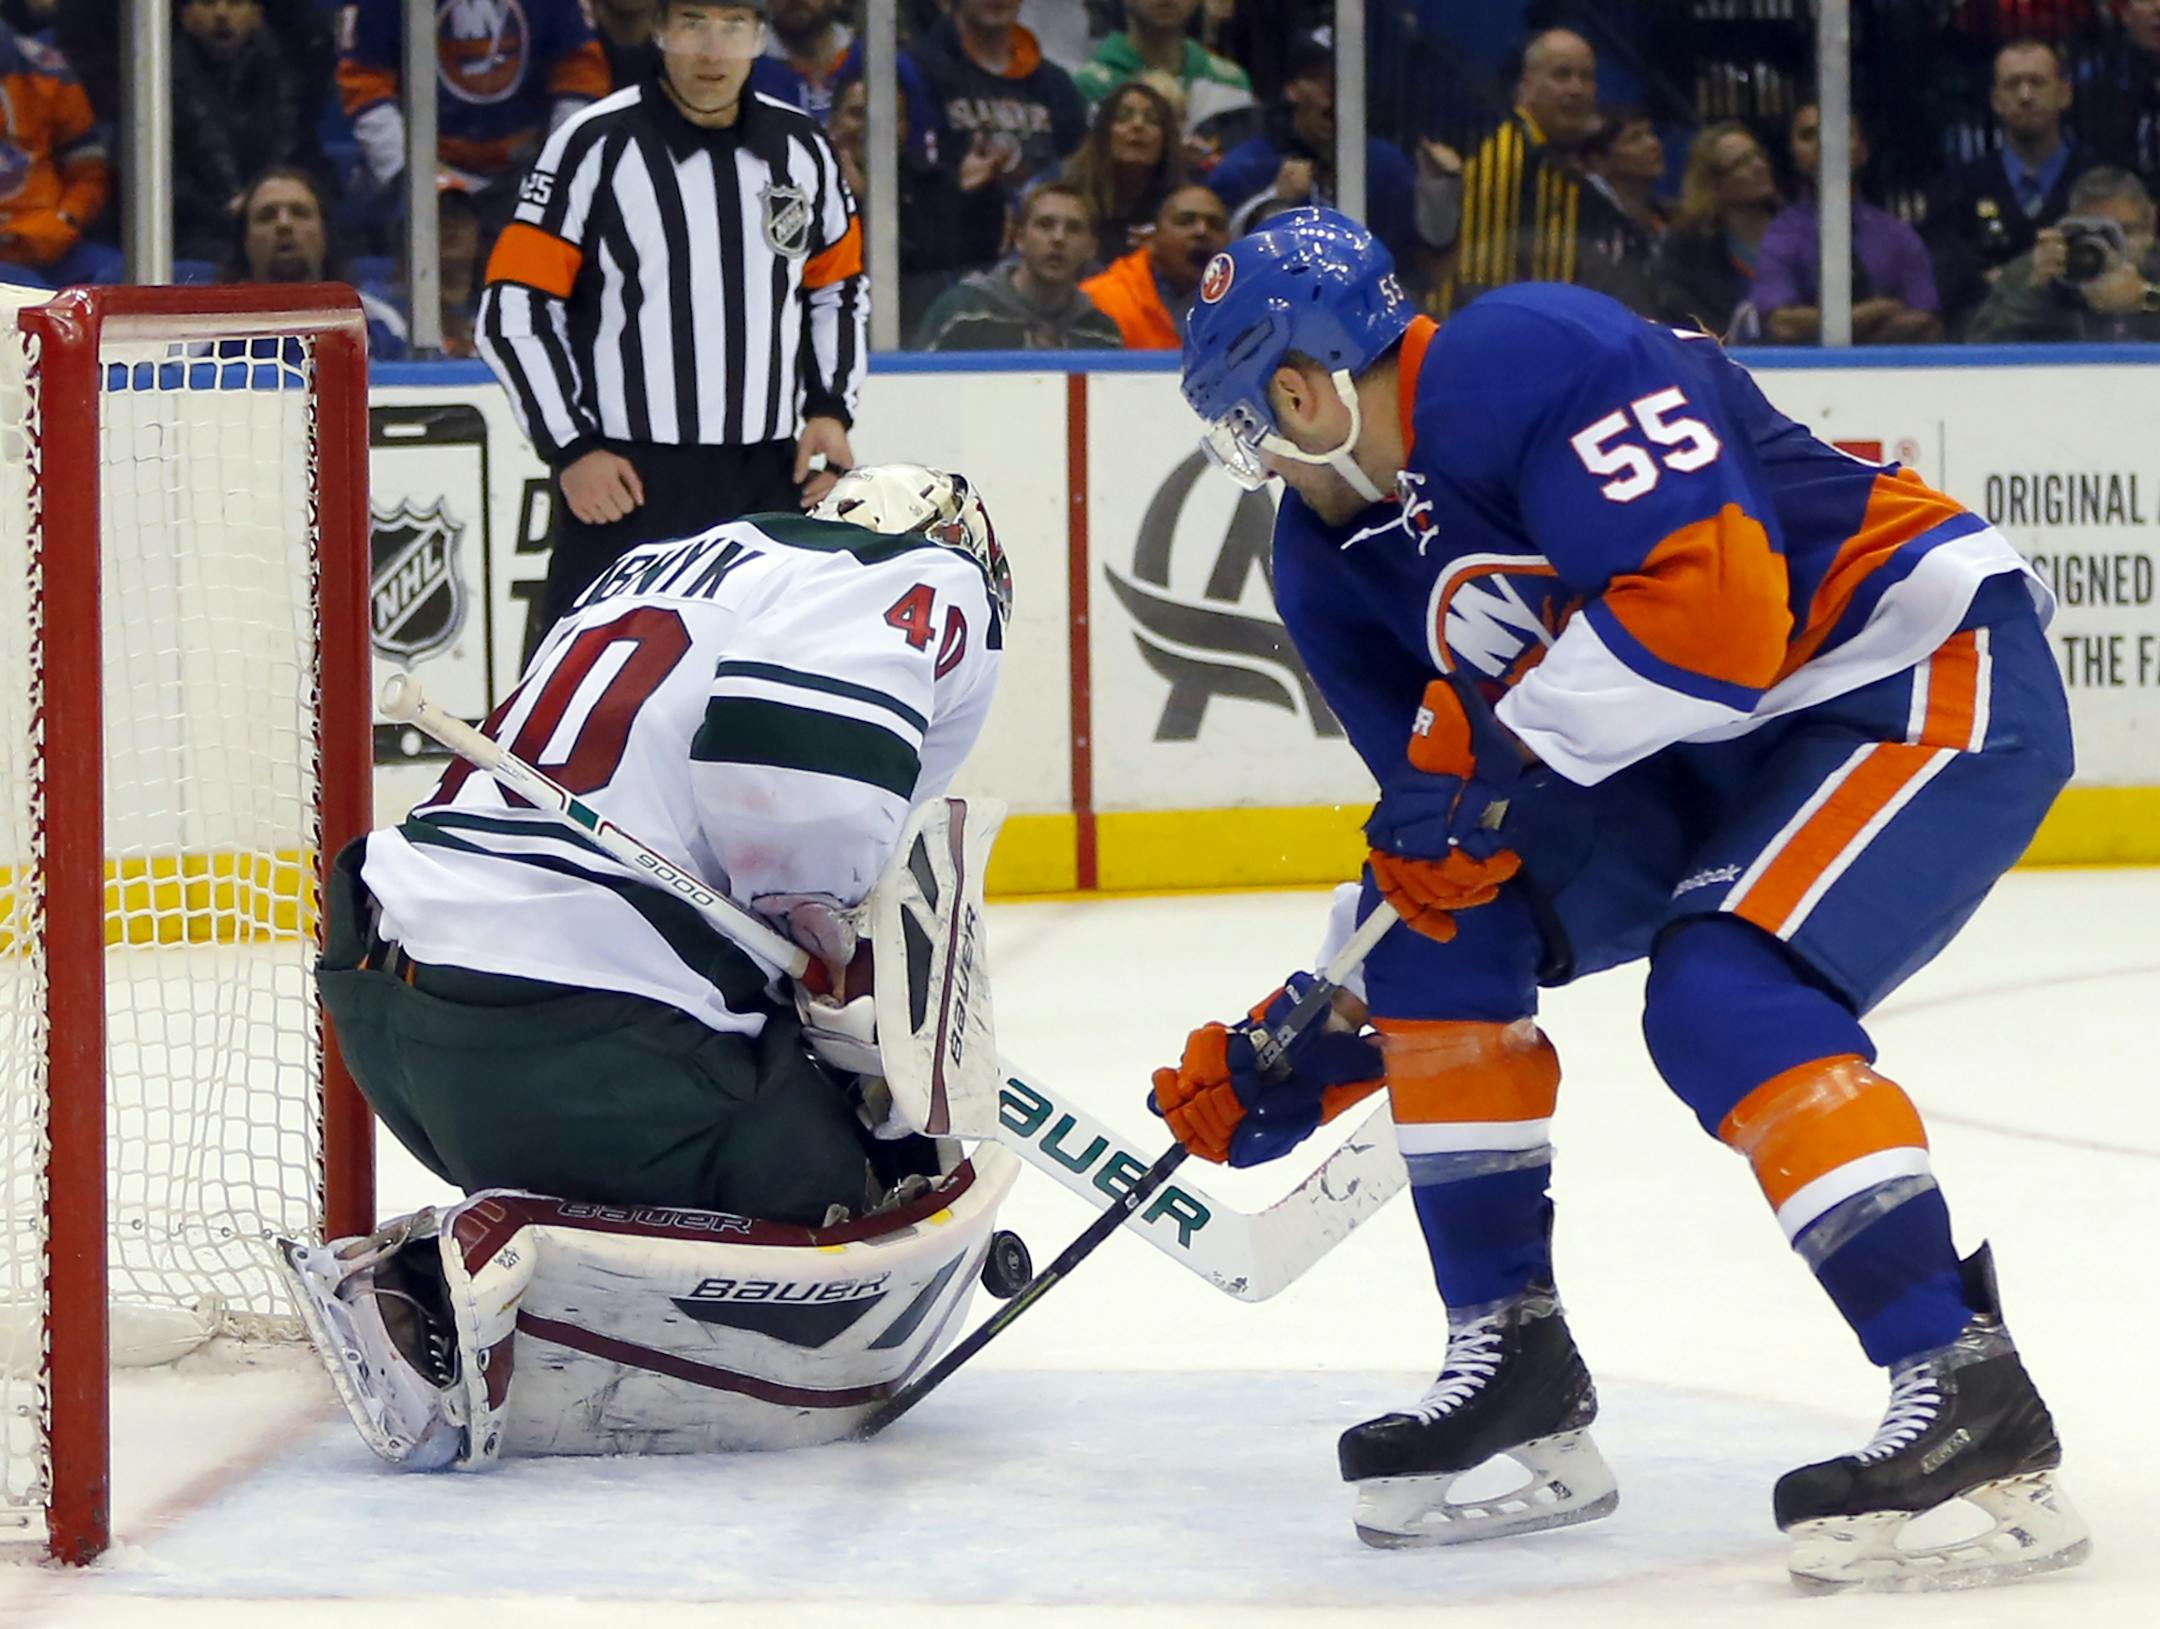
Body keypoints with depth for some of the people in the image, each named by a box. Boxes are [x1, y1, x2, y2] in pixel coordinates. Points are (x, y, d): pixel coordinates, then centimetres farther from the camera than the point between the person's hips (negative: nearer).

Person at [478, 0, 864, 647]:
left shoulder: (801, 149, 7)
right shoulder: (597, 146, -8)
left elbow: (838, 290, 21)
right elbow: (512, 310, -7)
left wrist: (829, 410, 7)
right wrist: (570, 448, -11)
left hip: (771, 480, 5)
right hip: (624, 484, -5)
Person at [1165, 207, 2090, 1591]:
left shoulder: (1524, 364, -22)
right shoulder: (1335, 555, 7)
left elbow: (1717, 601, -31)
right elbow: (1444, 827, 14)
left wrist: (1495, 745, -25)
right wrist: (1308, 1048, 8)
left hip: (1935, 677, -10)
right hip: (1708, 752, 10)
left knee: (1724, 995, -28)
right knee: (1439, 913, 0)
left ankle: (1971, 1392, -24)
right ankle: (1515, 1366, 7)